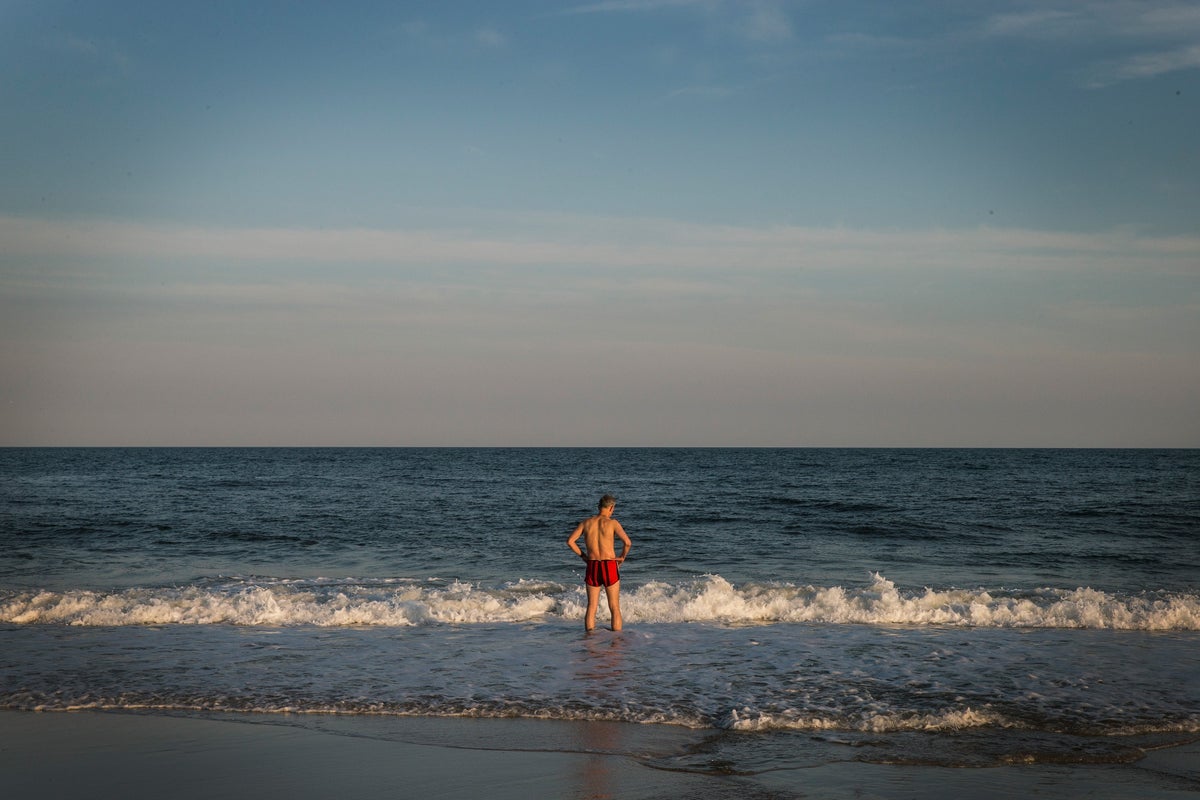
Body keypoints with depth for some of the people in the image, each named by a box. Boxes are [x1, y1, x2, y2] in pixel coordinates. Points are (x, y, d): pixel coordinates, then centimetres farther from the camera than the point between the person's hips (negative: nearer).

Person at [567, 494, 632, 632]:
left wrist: (582, 555, 11)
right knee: (614, 608, 6)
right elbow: (627, 542, -16)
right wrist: (623, 557, 1)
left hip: (592, 566, 3)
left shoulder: (586, 522, 5)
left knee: (591, 607, 11)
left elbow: (570, 541, 1)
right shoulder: (612, 523, -5)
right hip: (610, 566, -3)